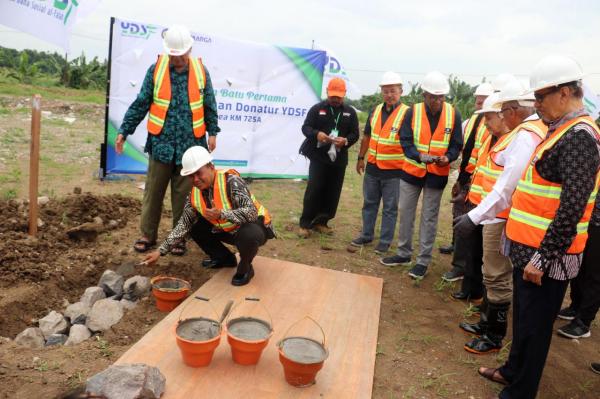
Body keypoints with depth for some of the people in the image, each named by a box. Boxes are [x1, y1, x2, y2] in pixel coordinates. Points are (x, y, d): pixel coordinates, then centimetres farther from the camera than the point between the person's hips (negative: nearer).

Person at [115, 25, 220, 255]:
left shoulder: (201, 71, 1)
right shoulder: (156, 70, -2)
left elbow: (209, 105, 10)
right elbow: (140, 104, 1)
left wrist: (212, 132, 8)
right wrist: (124, 130, -1)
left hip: (190, 145, 0)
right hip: (161, 143, 0)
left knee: (183, 194, 8)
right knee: (153, 191, 8)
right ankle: (148, 234, 23)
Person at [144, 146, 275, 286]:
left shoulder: (231, 181, -27)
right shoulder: (194, 193, -7)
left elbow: (251, 212, -36)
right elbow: (184, 224, -1)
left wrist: (221, 214, -50)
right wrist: (161, 251, -7)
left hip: (255, 226, -7)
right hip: (228, 230, 7)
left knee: (247, 235, -39)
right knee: (195, 227, -2)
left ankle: (245, 268, -5)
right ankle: (225, 258, 16)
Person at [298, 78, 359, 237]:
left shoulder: (350, 112, 9)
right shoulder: (317, 108, 2)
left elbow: (355, 134, 6)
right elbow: (305, 127, -2)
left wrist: (346, 140, -17)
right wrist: (316, 134, -24)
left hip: (339, 158, 3)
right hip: (318, 156, -3)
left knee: (332, 192, 7)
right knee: (314, 190, -7)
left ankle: (321, 222, 20)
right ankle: (305, 224, 2)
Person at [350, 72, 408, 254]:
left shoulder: (407, 114, -11)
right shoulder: (375, 111, 8)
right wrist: (361, 158, 15)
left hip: (394, 171, -5)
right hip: (372, 167, 6)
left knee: (390, 208, 5)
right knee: (369, 203, 16)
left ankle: (385, 241, 17)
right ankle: (366, 235, 30)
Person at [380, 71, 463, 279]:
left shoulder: (453, 114, -5)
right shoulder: (413, 112, -6)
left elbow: (456, 144, -2)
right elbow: (405, 141, -10)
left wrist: (447, 157, -23)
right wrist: (419, 155, -29)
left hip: (437, 174, -1)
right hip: (412, 170, 1)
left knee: (429, 218, 6)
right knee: (405, 213, 11)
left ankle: (423, 261, 17)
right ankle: (404, 253, 28)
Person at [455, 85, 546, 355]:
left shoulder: (526, 137, -19)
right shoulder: (518, 132, 12)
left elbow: (507, 186, -25)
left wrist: (474, 217, -25)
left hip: (502, 218, -10)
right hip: (495, 215, 10)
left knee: (497, 279, 2)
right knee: (493, 276, 20)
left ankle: (494, 337, 17)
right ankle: (486, 324, 36)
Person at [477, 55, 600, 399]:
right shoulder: (563, 130, 12)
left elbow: (571, 208, -24)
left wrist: (542, 258, -21)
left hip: (545, 256, -9)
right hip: (529, 248, 9)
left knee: (534, 325, 5)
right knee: (523, 316, 22)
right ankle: (514, 370, 40)